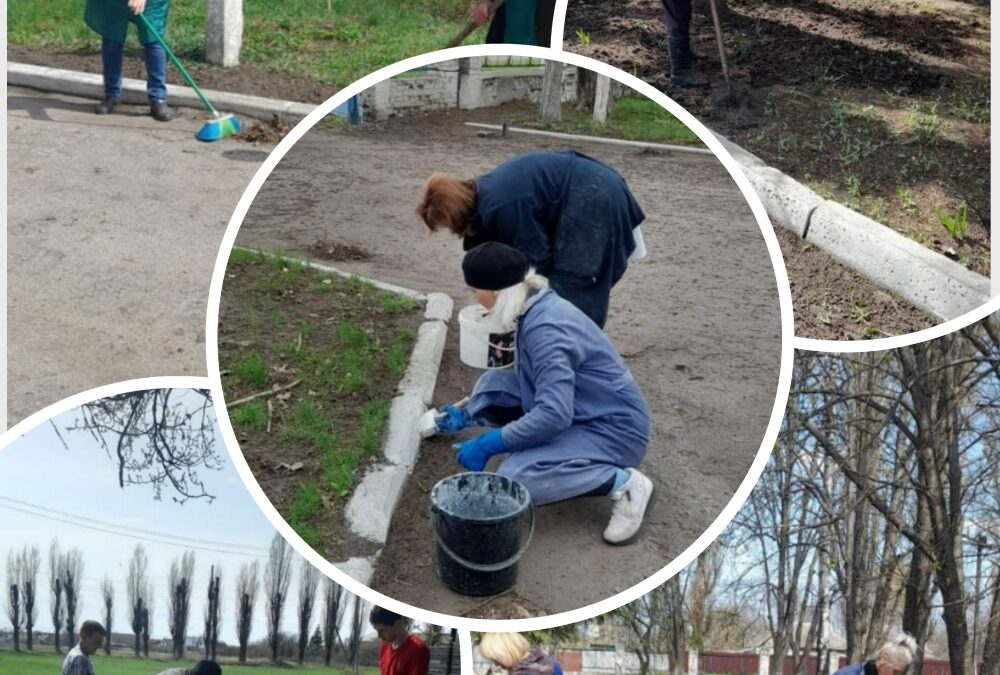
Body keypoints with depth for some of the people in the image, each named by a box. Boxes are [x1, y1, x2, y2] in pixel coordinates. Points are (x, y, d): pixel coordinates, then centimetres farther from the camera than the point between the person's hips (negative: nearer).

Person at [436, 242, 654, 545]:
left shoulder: (545, 329, -26)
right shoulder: (535, 307, 3)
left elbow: (554, 415, -34)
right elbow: (532, 380, 20)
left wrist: (486, 445, -23)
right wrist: (468, 415, 26)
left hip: (613, 429, -9)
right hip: (583, 412, 9)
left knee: (514, 479, -26)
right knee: (491, 384, 1)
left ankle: (624, 483, -11)